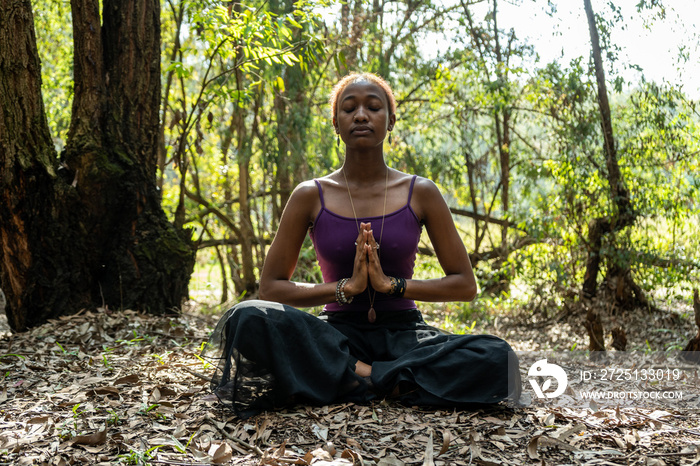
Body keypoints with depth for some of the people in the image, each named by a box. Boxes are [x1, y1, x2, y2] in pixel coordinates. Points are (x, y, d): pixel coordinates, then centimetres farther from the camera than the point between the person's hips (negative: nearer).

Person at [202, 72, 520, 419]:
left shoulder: (420, 193, 2)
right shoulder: (311, 196, 1)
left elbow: (465, 285, 2)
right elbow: (270, 288, 0)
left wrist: (391, 284, -12)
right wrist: (345, 287, -14)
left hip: (402, 332, 1)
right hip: (338, 333, 0)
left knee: (495, 358, -29)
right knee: (248, 319, -30)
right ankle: (372, 377, -22)